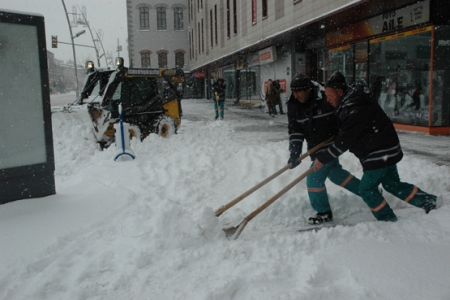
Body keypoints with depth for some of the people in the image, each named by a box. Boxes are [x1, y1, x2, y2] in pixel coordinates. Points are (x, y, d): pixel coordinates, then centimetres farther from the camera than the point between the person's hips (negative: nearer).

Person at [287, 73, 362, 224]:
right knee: (334, 171, 22)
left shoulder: (327, 98, -24)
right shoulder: (293, 105, -7)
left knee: (314, 178, -8)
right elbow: (294, 130, -8)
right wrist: (295, 152, -18)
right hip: (316, 148, 7)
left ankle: (324, 212, 13)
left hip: (331, 145, -7)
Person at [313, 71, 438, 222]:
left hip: (381, 153, -10)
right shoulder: (350, 102, 6)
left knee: (367, 189, 0)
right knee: (392, 184, 22)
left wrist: (322, 159, -19)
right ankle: (427, 200, 31)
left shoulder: (354, 110, -27)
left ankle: (389, 220, 13)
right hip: (386, 150, 10)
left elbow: (344, 141, -26)